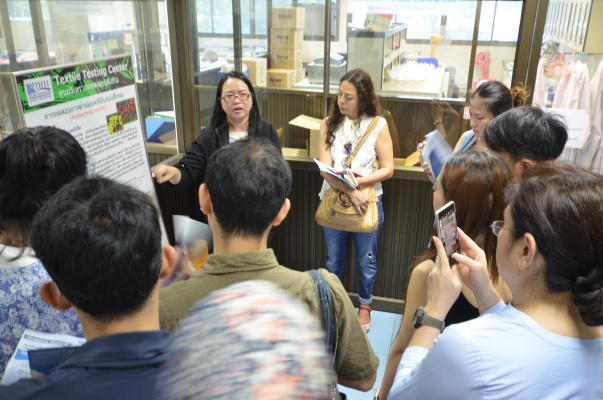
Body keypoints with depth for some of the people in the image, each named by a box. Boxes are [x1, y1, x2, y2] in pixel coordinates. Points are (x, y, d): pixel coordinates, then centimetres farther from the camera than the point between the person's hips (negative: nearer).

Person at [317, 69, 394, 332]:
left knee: (366, 259, 14)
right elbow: (325, 168, -12)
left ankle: (365, 306, 37)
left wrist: (360, 181, -23)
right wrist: (349, 192, -25)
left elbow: (387, 169, -7)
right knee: (333, 258, 17)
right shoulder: (329, 124, -4)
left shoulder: (378, 125, -7)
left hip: (368, 200, -1)